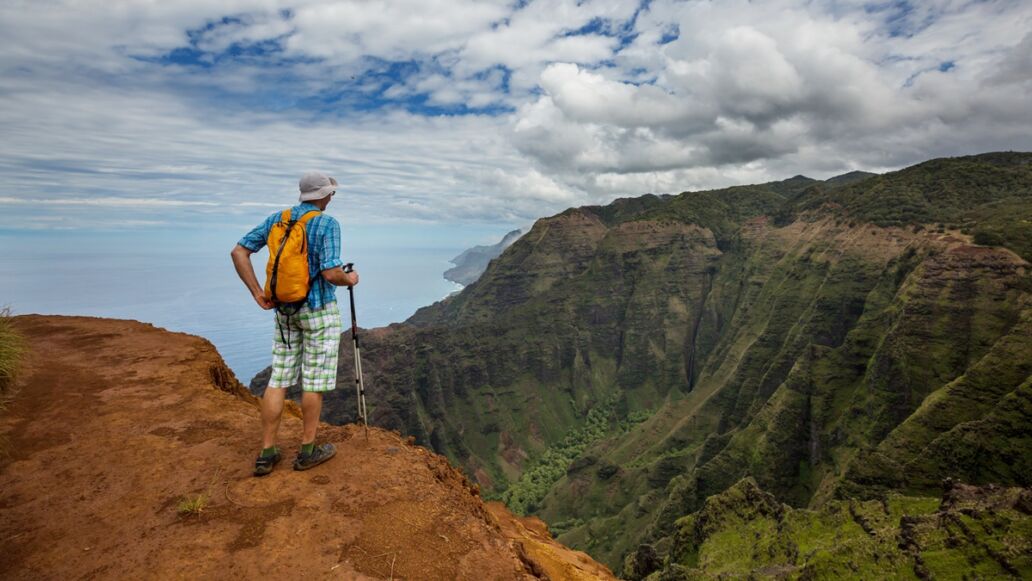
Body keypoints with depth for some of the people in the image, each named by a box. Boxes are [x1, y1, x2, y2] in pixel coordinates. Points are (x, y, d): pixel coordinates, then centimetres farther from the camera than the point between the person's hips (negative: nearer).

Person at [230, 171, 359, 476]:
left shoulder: (276, 219, 5)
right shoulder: (327, 224, -16)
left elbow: (238, 252, 2)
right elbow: (331, 274, -24)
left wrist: (257, 293, 3)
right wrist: (350, 280, -2)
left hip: (285, 310, 6)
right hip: (319, 311, -6)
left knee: (279, 379, 10)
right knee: (315, 380, 5)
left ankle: (267, 453, 15)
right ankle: (308, 450, 17)